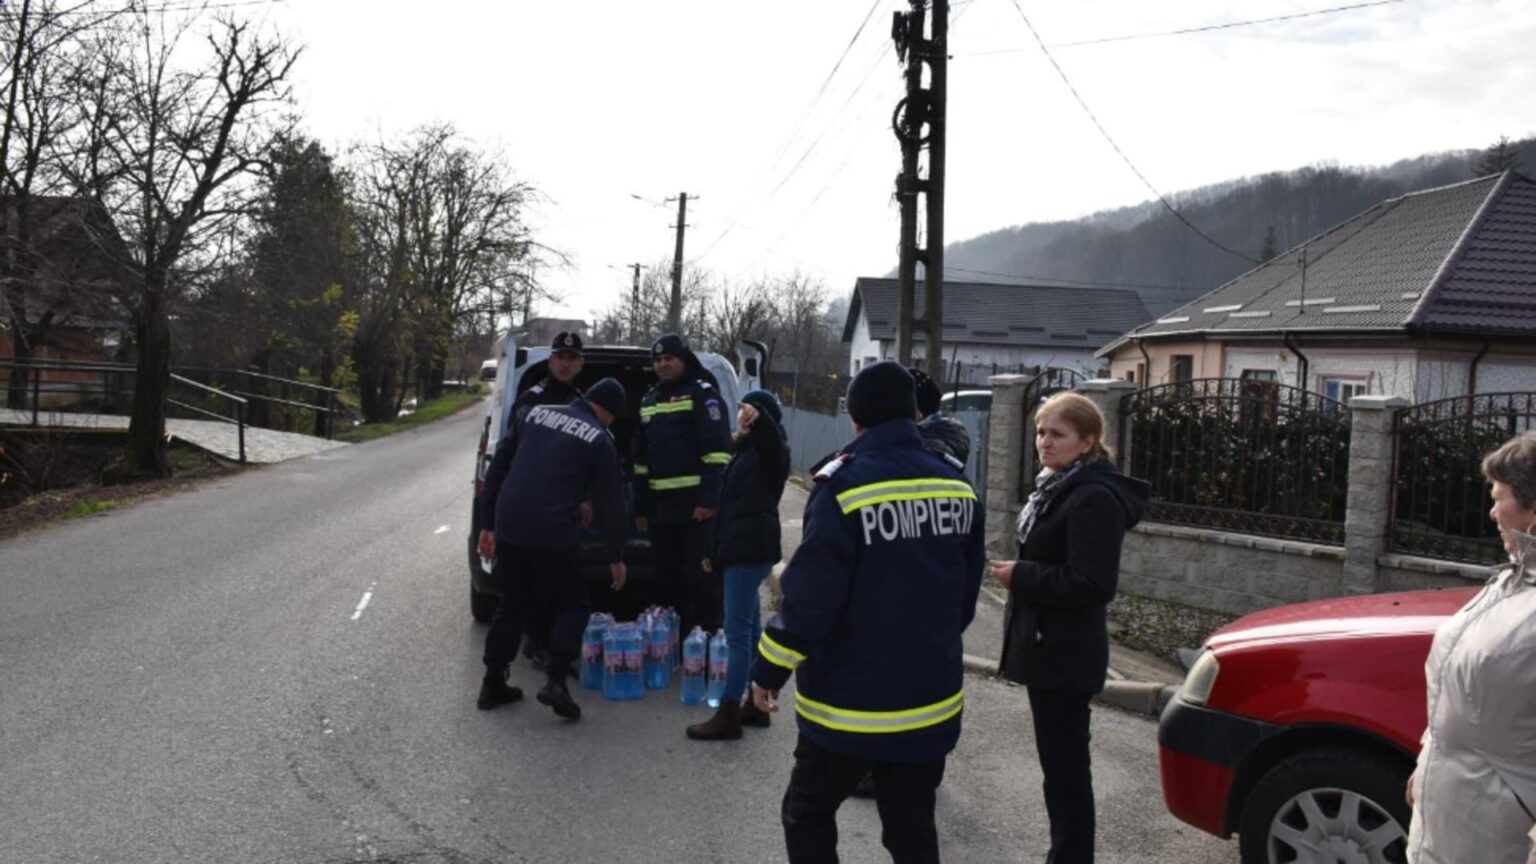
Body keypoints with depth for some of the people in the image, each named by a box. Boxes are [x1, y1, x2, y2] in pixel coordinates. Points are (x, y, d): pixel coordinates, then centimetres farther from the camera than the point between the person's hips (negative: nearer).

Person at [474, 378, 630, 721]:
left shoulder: (536, 413, 15)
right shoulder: (599, 440, 2)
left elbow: (498, 465, 14)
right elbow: (610, 504, 3)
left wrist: (489, 523, 18)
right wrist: (616, 557, 13)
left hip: (509, 526, 5)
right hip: (551, 534, -5)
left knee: (515, 601, 20)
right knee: (571, 603, 11)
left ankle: (493, 684, 22)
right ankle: (555, 680, -5)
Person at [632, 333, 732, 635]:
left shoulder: (702, 394, -4)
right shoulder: (649, 401, 19)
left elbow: (717, 451, -12)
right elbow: (641, 458, 22)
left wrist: (710, 499, -20)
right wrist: (641, 505, 18)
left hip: (696, 504, -7)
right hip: (661, 506, 8)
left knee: (702, 576, -4)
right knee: (667, 577, 14)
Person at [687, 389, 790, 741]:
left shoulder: (769, 452, -6)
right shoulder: (743, 451, 20)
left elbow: (773, 439, -32)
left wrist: (759, 418, -53)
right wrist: (714, 550, 19)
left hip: (751, 550, -9)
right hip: (740, 549, 9)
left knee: (738, 632, -8)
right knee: (751, 629, 13)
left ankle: (728, 715, -5)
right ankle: (756, 705, 20)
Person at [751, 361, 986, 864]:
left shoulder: (844, 487, -17)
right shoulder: (957, 488, 1)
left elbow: (810, 595, -18)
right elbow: (966, 595, 10)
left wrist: (770, 669, -5)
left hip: (850, 702, -5)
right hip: (931, 700, 5)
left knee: (808, 816, 15)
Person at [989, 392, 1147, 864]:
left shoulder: (1093, 498, -18)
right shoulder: (1057, 486, 13)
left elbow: (1093, 584, -24)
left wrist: (1020, 577, -17)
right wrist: (1019, 573, 8)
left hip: (1065, 653, -10)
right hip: (1047, 646, 10)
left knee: (1066, 767, -2)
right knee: (1058, 763, 19)